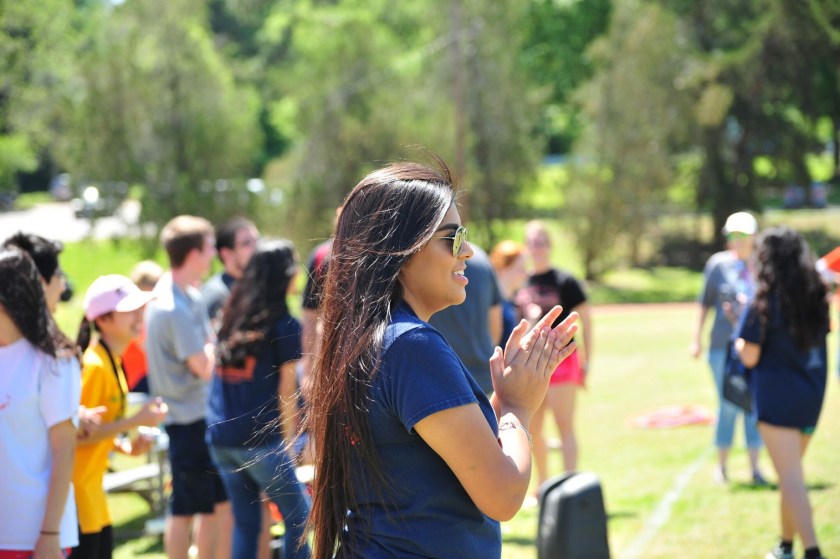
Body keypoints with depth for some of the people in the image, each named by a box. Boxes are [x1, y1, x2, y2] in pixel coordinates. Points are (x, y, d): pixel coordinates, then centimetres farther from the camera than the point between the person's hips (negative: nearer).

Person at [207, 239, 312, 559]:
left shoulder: (231, 314, 10)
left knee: (245, 523, 13)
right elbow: (286, 391, -6)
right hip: (259, 439, -6)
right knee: (297, 515, 6)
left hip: (220, 434, 6)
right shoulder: (283, 325, -7)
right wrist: (289, 438, 2)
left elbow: (213, 369, 13)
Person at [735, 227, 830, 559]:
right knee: (791, 473, 19)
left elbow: (749, 357, -13)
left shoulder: (763, 302, -11)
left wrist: (739, 337, 8)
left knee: (791, 478, -8)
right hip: (812, 395, 6)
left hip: (776, 397, -6)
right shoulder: (816, 298, 6)